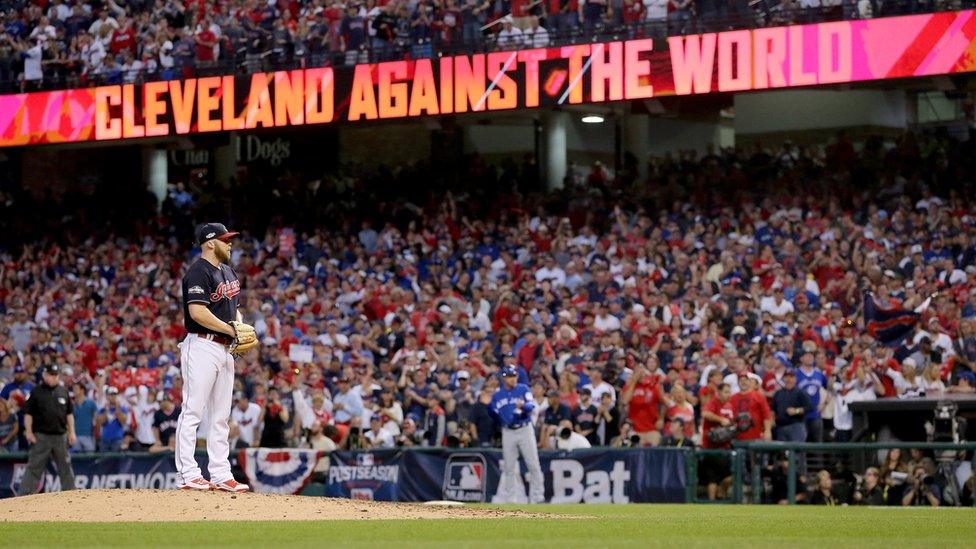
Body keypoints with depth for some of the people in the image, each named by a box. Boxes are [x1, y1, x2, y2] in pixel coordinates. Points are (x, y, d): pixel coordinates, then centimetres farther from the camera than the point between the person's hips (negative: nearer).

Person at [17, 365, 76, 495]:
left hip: (60, 435, 4)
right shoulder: (36, 392, -1)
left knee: (65, 466, 8)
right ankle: (24, 494, -6)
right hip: (41, 435, -4)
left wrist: (71, 431, 8)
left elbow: (69, 413, 14)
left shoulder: (64, 392, 10)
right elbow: (28, 413, -2)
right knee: (35, 467, -6)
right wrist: (29, 432, -9)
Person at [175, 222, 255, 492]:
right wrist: (231, 329, -17)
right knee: (193, 411, -7)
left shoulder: (227, 271, 17)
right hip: (202, 346, -10)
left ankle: (220, 475, 13)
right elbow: (197, 311, -22)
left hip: (225, 349, 10)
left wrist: (242, 327, 5)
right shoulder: (198, 271, -12)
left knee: (220, 416, 10)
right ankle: (188, 474, -7)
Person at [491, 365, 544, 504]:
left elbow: (531, 405, -19)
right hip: (508, 432, 2)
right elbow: (494, 414, 10)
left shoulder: (523, 389, -3)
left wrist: (523, 406, -38)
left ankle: (536, 497, 1)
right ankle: (510, 498, 14)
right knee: (509, 467, 6)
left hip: (525, 429, -2)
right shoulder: (497, 395, 5)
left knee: (534, 465, -4)